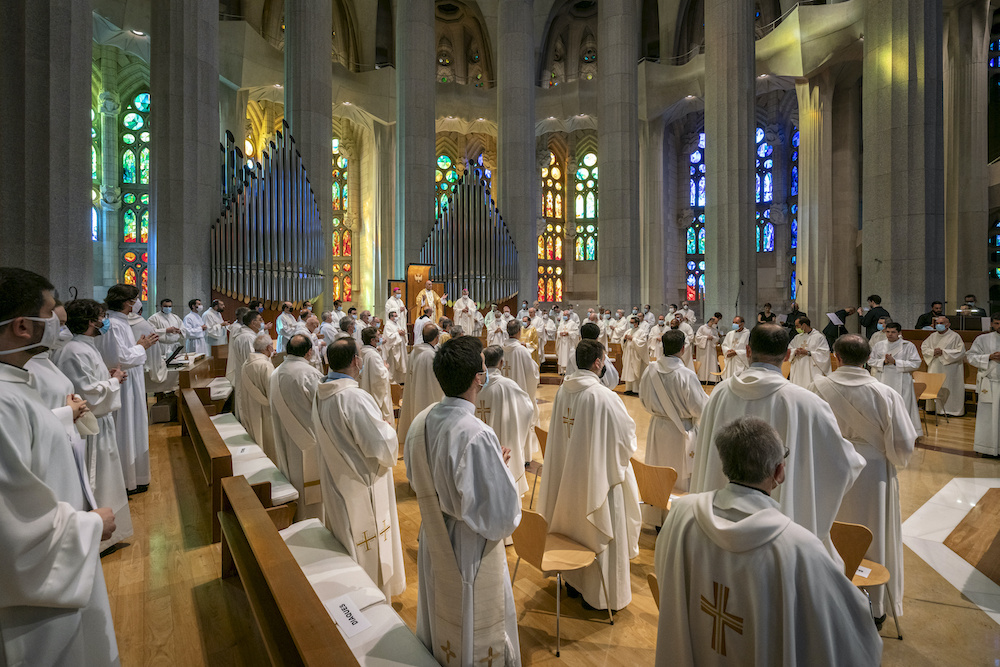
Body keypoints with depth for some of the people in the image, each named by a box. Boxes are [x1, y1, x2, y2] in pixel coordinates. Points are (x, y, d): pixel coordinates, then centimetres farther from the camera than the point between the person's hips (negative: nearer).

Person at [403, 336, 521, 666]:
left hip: (433, 549, 7)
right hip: (471, 558, -6)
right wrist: (500, 468, -10)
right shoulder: (477, 435, -33)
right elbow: (503, 514, -26)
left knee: (440, 623, 30)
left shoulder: (420, 422, -10)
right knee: (474, 640, 19)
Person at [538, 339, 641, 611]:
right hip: (597, 475, -6)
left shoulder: (563, 391, -7)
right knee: (599, 531, 11)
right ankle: (601, 595, 27)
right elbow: (626, 436, -16)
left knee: (574, 525, 23)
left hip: (568, 473, 7)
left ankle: (573, 580, 42)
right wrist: (623, 451, 6)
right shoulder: (603, 396, -26)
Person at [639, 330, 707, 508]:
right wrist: (707, 398, 5)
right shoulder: (686, 375, -23)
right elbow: (699, 408, -15)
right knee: (682, 476, 11)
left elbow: (644, 400, 4)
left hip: (657, 429, 5)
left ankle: (654, 516, 34)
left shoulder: (650, 371, -8)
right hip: (680, 432, -5)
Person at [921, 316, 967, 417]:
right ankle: (934, 407, 16)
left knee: (947, 389, -3)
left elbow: (961, 352, -10)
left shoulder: (955, 337, -4)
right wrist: (932, 352, -10)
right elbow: (923, 348, 10)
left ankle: (950, 409, 7)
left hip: (948, 368, -4)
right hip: (934, 368, 5)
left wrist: (943, 352, -16)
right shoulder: (932, 336, 10)